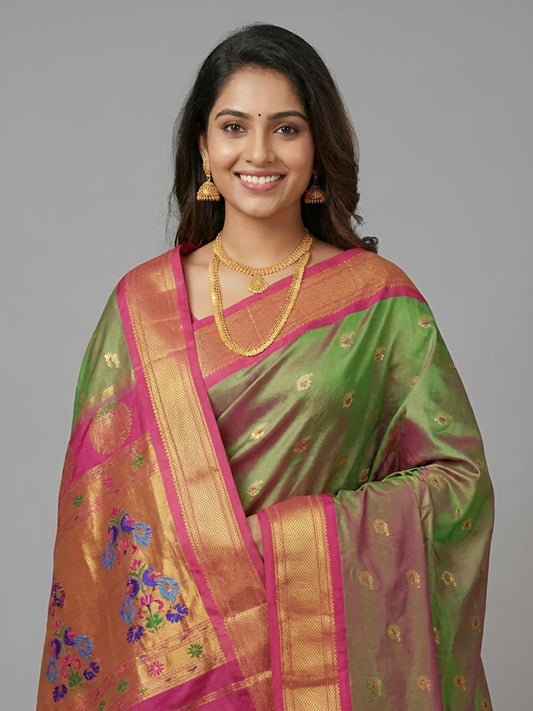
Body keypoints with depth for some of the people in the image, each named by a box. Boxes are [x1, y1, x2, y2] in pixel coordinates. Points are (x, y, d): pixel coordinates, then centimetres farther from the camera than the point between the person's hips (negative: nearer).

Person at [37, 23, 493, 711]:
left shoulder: (379, 297, -7)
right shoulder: (141, 301, -3)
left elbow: (456, 474, -7)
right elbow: (98, 496, 1)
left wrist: (293, 535, -17)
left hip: (325, 643, -1)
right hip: (170, 654, 1)